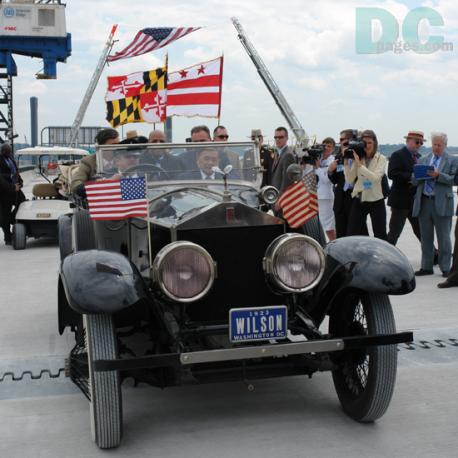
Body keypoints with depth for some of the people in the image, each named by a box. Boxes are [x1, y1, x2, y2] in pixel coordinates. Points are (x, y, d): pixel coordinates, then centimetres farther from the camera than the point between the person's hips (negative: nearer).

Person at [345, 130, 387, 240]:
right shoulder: (357, 158, 2)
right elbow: (349, 180, -1)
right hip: (359, 200, 2)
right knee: (351, 234, 3)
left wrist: (359, 164, -25)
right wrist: (346, 162, -10)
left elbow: (375, 178, -21)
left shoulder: (381, 159, -5)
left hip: (376, 200, -2)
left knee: (380, 235, 6)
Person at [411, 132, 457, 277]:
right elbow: (414, 181, 11)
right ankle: (426, 267, 19)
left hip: (442, 203, -4)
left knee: (443, 238, 1)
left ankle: (445, 268, 9)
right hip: (424, 202, 4)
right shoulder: (423, 160, 15)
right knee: (426, 237, 10)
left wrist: (438, 175, -20)